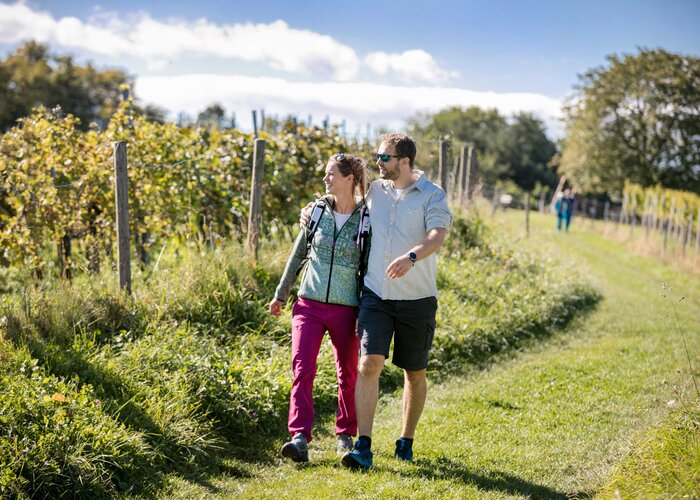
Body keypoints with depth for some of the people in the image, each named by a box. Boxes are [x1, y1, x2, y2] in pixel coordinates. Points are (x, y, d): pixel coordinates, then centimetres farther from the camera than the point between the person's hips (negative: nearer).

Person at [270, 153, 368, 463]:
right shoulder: (317, 211, 3)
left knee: (348, 375, 11)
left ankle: (345, 435, 27)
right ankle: (300, 438, -16)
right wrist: (281, 294, 18)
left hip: (346, 309, -2)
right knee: (302, 370, -11)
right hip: (309, 305, 2)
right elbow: (298, 255, 14)